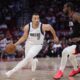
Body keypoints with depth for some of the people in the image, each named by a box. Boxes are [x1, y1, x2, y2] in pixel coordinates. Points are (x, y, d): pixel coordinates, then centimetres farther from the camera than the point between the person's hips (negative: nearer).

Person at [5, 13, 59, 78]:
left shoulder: (43, 27, -24)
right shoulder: (27, 27, -17)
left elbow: (50, 27, -3)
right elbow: (24, 37, -3)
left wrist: (55, 37, 10)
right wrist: (15, 44, -12)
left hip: (37, 45, -3)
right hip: (29, 44, 3)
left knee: (27, 58, -20)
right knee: (29, 60, 19)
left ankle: (12, 71, -19)